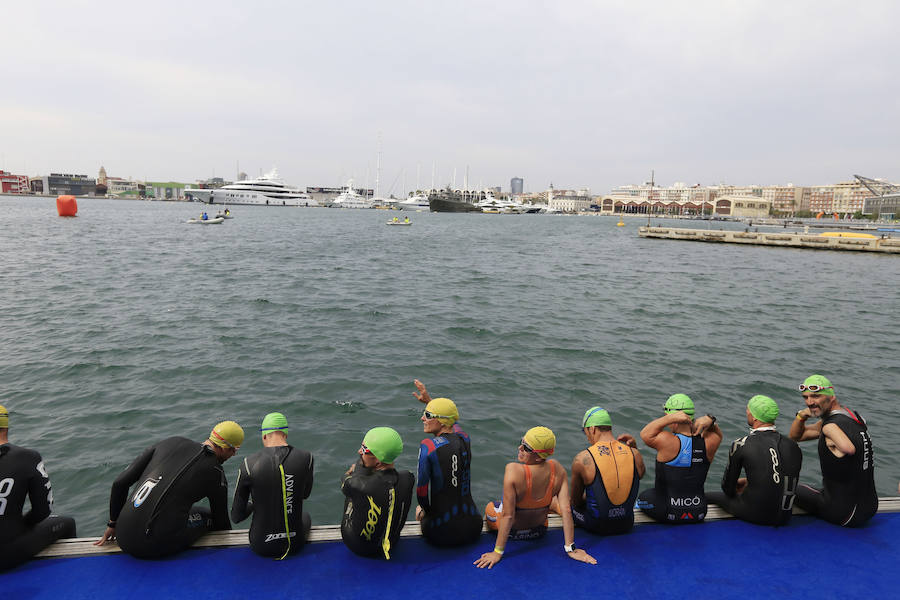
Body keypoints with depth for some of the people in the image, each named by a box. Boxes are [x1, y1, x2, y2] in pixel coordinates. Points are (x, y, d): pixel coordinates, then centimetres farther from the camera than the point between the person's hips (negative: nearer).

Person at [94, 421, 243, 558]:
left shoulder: (170, 443, 8)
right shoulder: (216, 474, -3)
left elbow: (120, 482, 8)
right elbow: (222, 523, 12)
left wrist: (113, 524, 21)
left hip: (124, 540, 5)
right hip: (157, 546, -5)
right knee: (209, 516, 20)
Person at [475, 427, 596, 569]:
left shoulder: (513, 470, -37)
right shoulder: (557, 469, -25)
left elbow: (508, 516, -32)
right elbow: (566, 510, -25)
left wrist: (497, 552, -24)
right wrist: (570, 548, -16)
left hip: (512, 531, -3)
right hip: (539, 531, 3)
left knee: (489, 507, 30)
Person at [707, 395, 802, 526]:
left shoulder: (741, 444, -12)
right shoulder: (794, 446, 1)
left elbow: (728, 488, 0)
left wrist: (735, 490, 25)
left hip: (756, 516, -5)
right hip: (784, 518, 5)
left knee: (708, 496, 16)